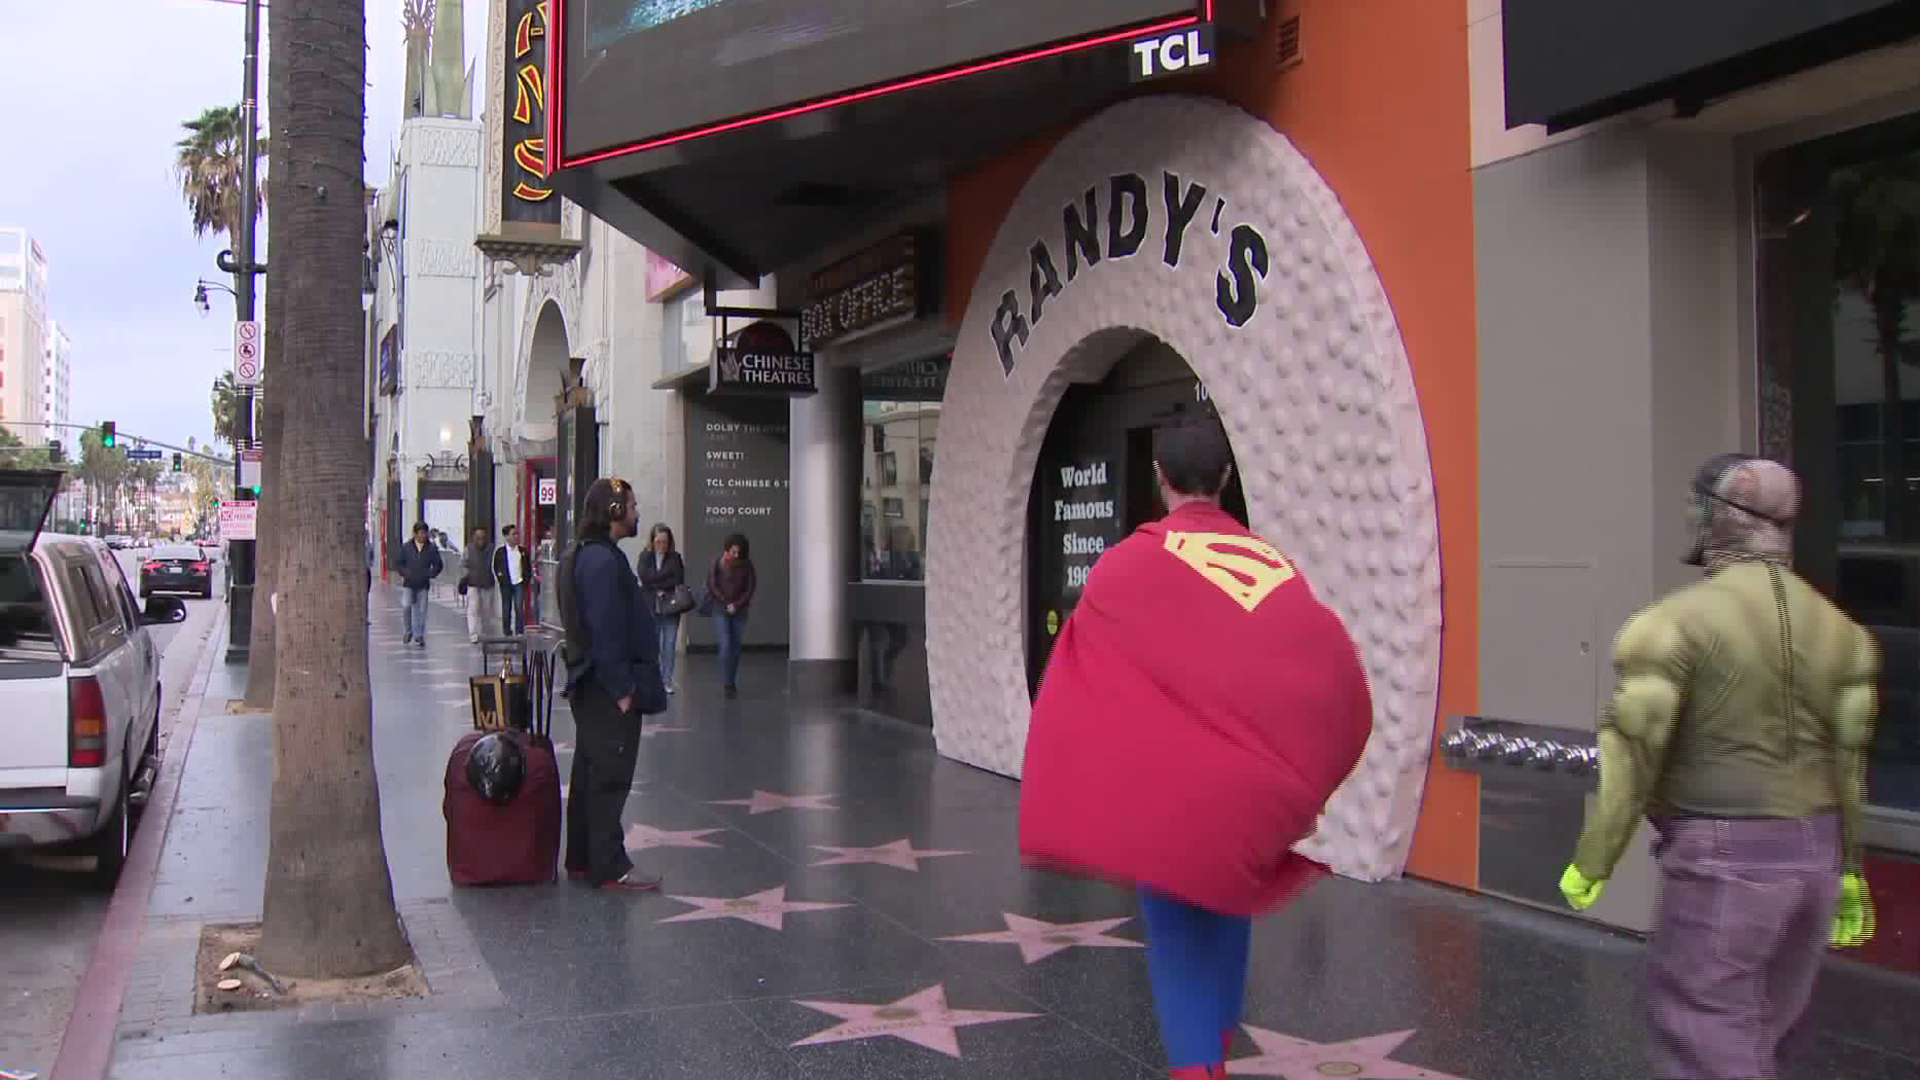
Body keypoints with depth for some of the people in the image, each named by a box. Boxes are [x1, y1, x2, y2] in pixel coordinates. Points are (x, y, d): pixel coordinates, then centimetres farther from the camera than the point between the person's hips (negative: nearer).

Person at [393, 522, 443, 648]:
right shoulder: (406, 547, 3)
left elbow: (438, 565, 9)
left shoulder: (432, 548, 3)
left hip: (423, 585, 0)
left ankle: (419, 636, 9)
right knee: (406, 607, -11)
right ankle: (408, 631, 10)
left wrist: (431, 575, -5)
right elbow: (397, 563, 10)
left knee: (421, 610, 0)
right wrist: (404, 573, -5)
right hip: (409, 583, 0)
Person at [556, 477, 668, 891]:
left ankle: (581, 860, 24)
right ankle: (609, 867, 0)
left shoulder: (581, 555, 15)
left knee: (589, 774, 16)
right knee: (610, 778, -5)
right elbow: (605, 630, -23)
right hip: (608, 688, -11)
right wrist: (621, 689, -21)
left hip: (590, 685, 11)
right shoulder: (602, 561, -19)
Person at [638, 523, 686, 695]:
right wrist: (667, 574, -10)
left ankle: (667, 680, 8)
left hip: (670, 607, 0)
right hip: (650, 607, 0)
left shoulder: (675, 557, 3)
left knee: (670, 644, 0)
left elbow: (678, 581, -3)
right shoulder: (645, 557, 3)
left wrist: (659, 587, -12)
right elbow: (645, 578, -10)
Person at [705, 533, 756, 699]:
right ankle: (727, 684, -9)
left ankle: (732, 682, 14)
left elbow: (750, 587, 1)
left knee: (736, 647, 5)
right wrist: (726, 603, -7)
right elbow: (712, 585, -4)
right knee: (726, 645, -11)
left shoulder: (746, 565, -1)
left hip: (739, 611, 2)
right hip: (721, 610, -2)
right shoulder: (718, 563, -6)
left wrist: (737, 605, -8)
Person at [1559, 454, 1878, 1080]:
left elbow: (1631, 755, -14)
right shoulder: (1839, 627, 7)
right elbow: (1850, 762, 11)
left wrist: (1590, 864, -6)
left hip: (1721, 863, -7)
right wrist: (1849, 869, 20)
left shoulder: (1675, 622, -13)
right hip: (1813, 859, 7)